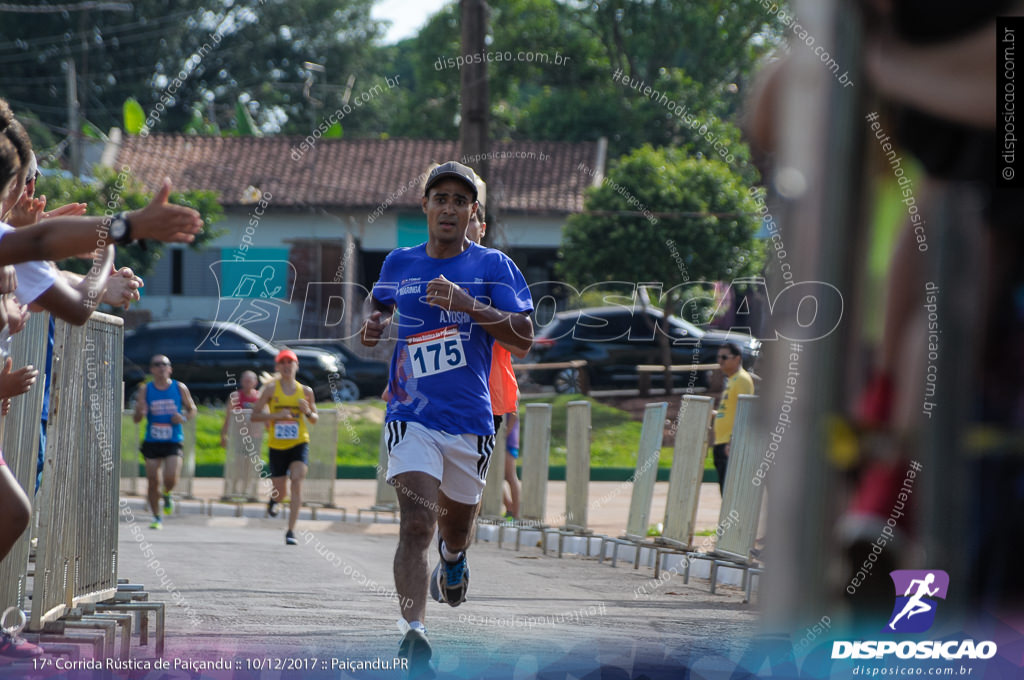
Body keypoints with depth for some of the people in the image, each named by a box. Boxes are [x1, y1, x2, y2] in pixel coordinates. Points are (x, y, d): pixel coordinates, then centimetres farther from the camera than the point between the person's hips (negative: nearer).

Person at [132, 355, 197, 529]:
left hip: (173, 442, -1)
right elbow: (136, 419, 1)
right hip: (152, 442, 1)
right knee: (153, 481, -1)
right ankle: (156, 518, 14)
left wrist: (183, 417, -9)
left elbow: (192, 409, 13)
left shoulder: (180, 388, 2)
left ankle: (167, 495, 19)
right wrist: (139, 412, -23)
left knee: (171, 479, -17)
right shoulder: (145, 390, 1)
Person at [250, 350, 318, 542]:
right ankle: (273, 499, 47)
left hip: (299, 444, 0)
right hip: (277, 446, 0)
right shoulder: (271, 388, -1)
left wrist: (308, 412, -7)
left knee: (297, 481, -21)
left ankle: (291, 531, -17)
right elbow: (255, 415, -2)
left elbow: (315, 420, 15)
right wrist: (276, 415, -17)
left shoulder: (305, 391, 5)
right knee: (280, 492, 6)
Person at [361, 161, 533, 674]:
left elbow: (524, 337, -8)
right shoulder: (399, 263, 7)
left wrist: (469, 306, -20)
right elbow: (379, 301, 29)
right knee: (416, 524, -20)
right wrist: (373, 323, 6)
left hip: (470, 419, 1)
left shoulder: (493, 266, 0)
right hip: (412, 415, -1)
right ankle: (412, 634, -29)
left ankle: (452, 558, 56)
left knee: (455, 524, 18)